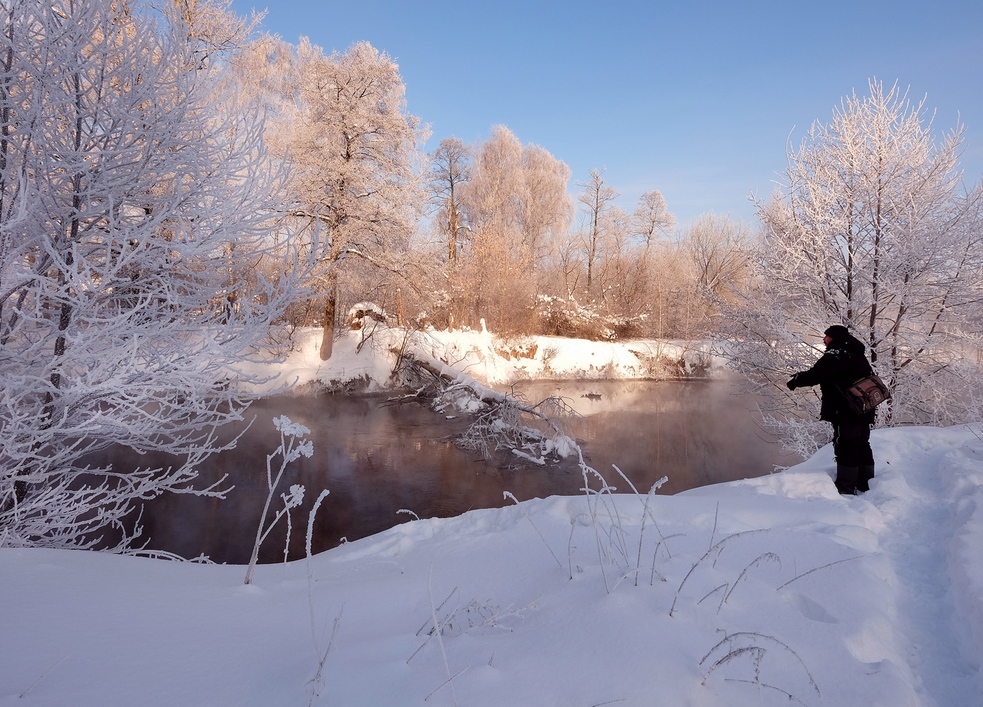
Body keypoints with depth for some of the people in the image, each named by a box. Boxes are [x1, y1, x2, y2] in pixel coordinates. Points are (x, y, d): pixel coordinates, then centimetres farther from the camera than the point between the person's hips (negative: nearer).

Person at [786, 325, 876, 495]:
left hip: (845, 412, -9)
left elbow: (815, 375, -18)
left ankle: (846, 488, 1)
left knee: (845, 446, -4)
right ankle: (865, 484, 24)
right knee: (862, 444, 15)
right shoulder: (856, 355, 15)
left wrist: (795, 381, -3)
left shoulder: (835, 355, -15)